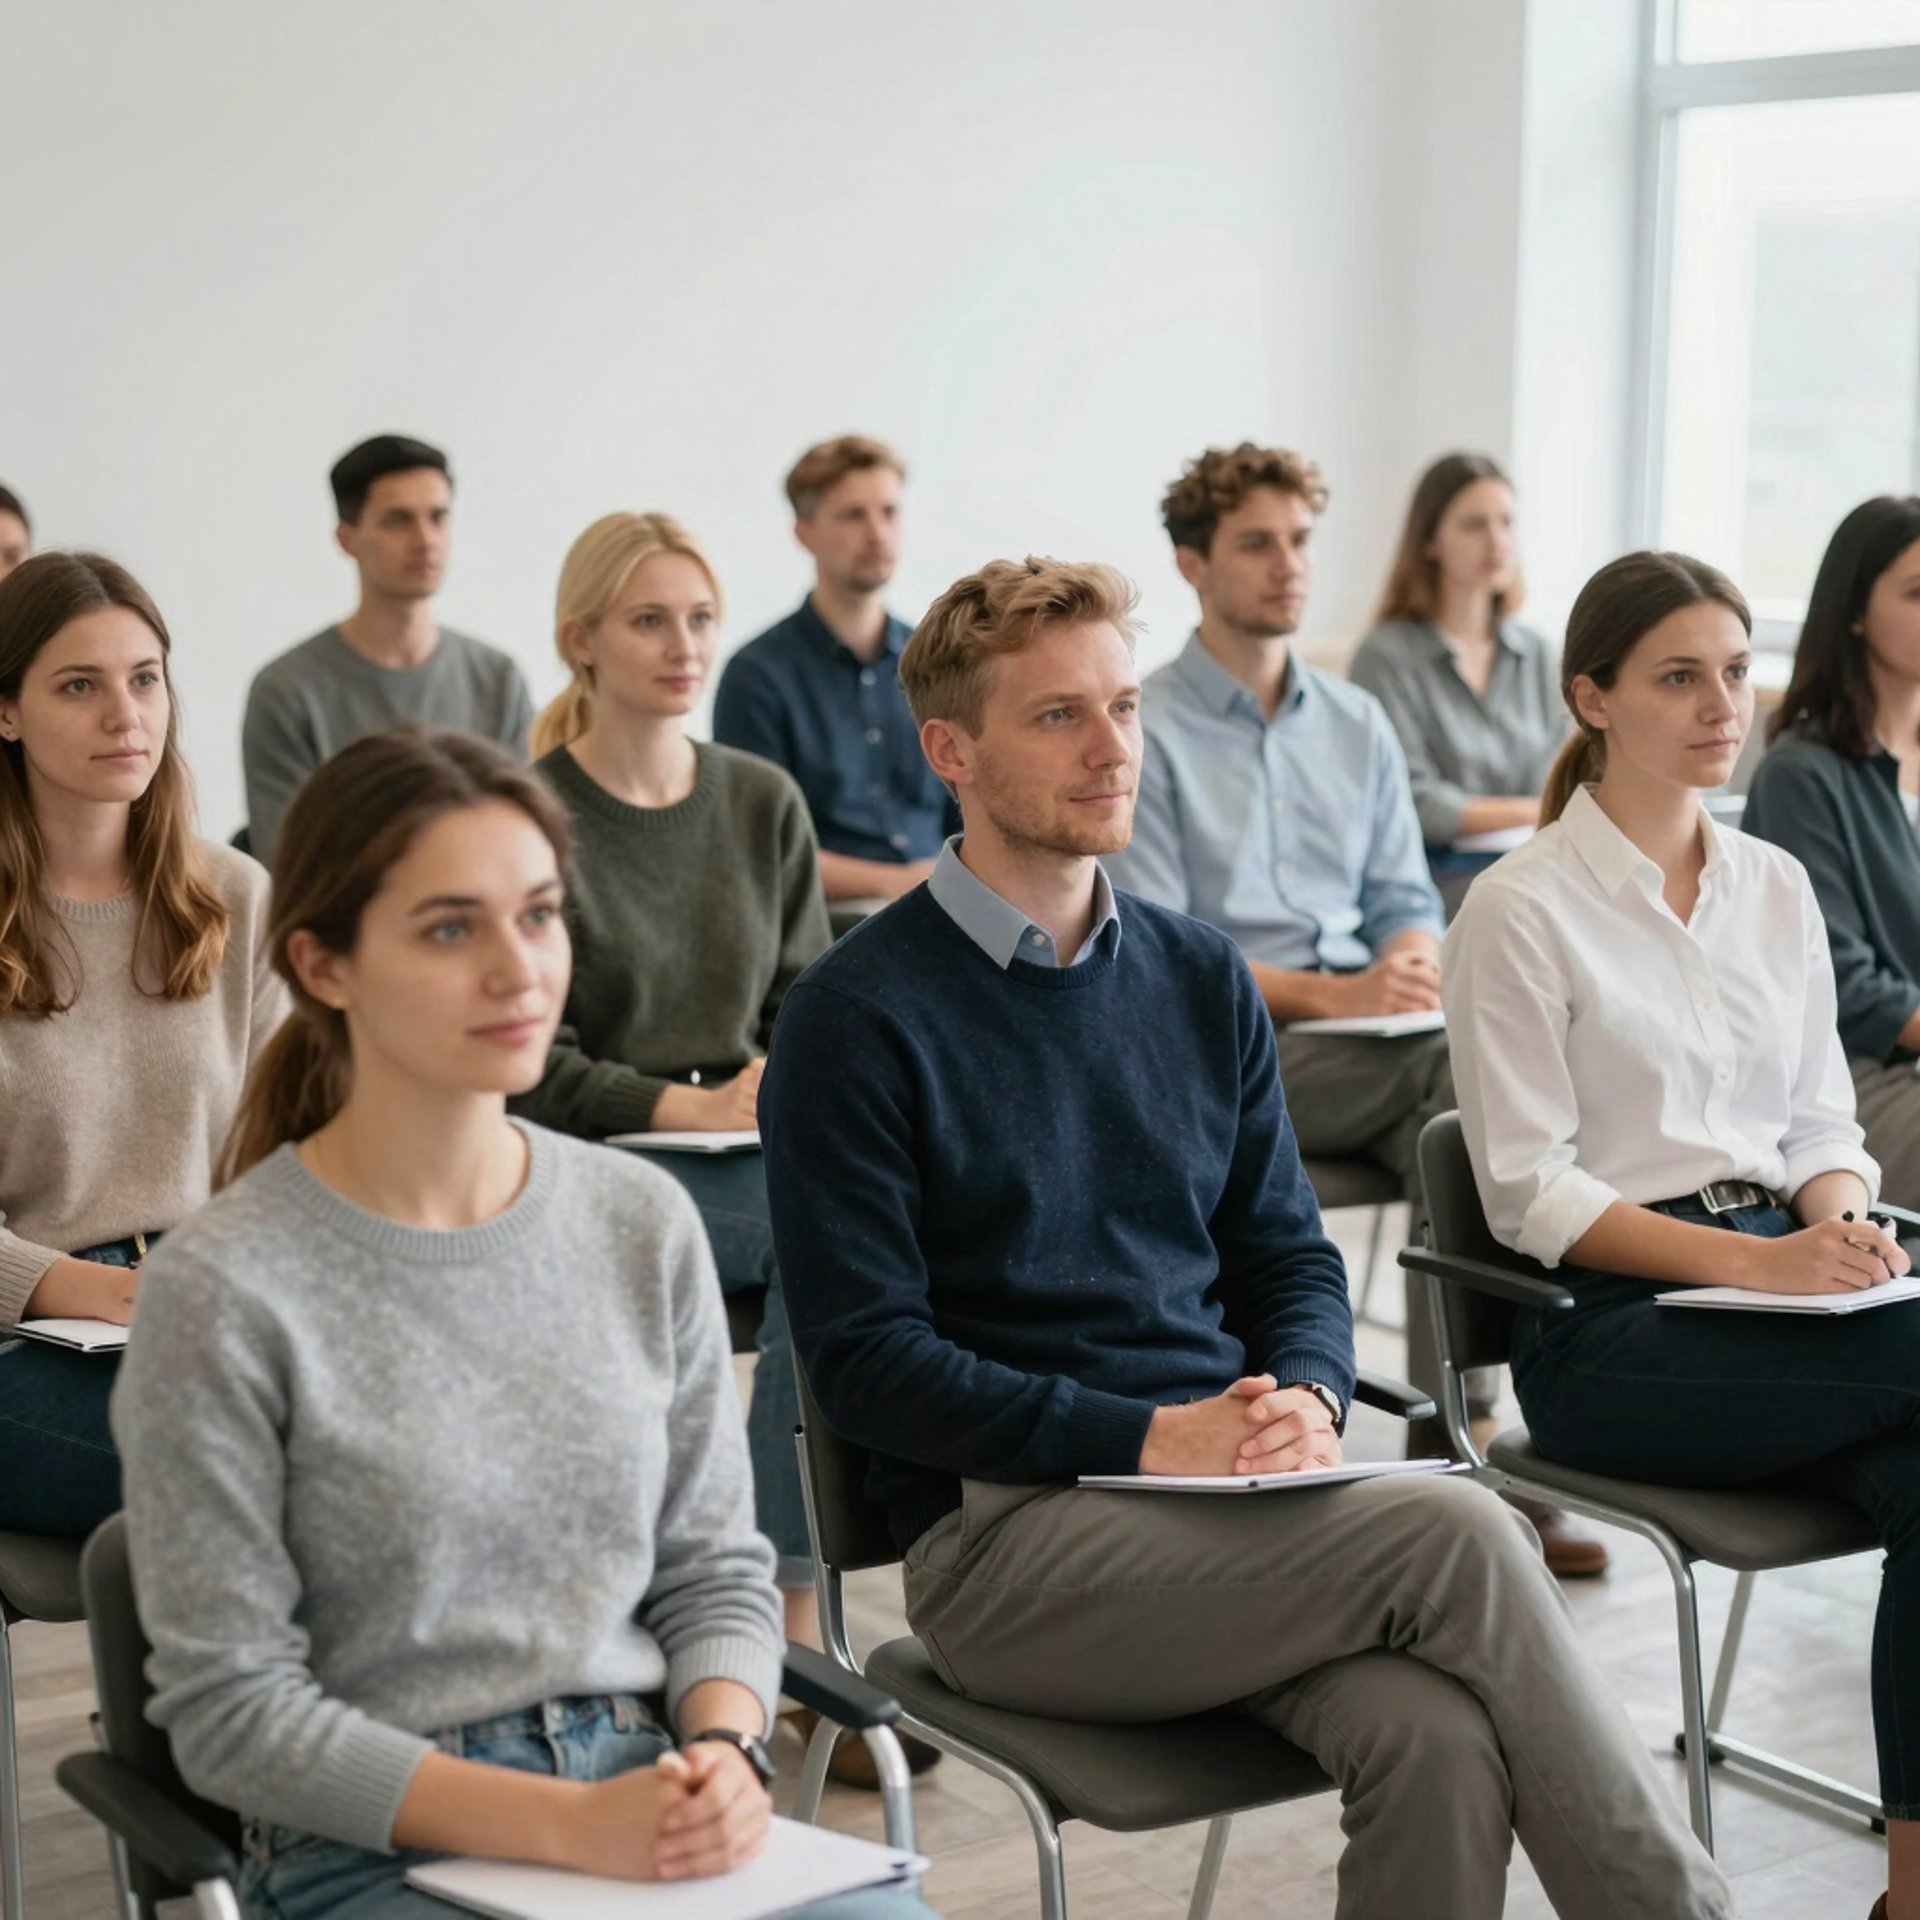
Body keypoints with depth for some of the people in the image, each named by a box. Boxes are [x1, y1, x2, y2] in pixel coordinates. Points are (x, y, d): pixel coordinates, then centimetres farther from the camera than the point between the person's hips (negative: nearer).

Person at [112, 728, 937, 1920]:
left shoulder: (642, 1223, 6)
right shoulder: (226, 1292, -9)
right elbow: (230, 1707, -7)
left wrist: (723, 1754, -8)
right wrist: (564, 1823, -15)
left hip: (652, 1802, 4)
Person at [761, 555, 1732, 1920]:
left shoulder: (1201, 978, 15)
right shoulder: (858, 1017, -2)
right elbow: (866, 1359, -7)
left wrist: (1305, 1399, -7)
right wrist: (1150, 1437, -16)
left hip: (1232, 1504, 5)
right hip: (1004, 1528, -5)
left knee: (1439, 1742, -27)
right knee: (1454, 1531, -25)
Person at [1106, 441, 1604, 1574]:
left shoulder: (1357, 724, 20)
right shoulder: (1147, 733, 1)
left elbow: (1408, 901, 20)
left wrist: (1410, 965, -5)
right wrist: (1328, 992, -18)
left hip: (1367, 1047, 5)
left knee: (1460, 1095, -30)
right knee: (1460, 1069, -30)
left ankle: (1456, 1442, -29)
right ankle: (1461, 1452, -26)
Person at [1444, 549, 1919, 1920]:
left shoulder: (1777, 885, 14)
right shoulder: (1522, 909, -4)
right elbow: (1531, 1192, -8)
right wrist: (1755, 1258, -17)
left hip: (1776, 1276, 5)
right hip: (1608, 1332, -5)